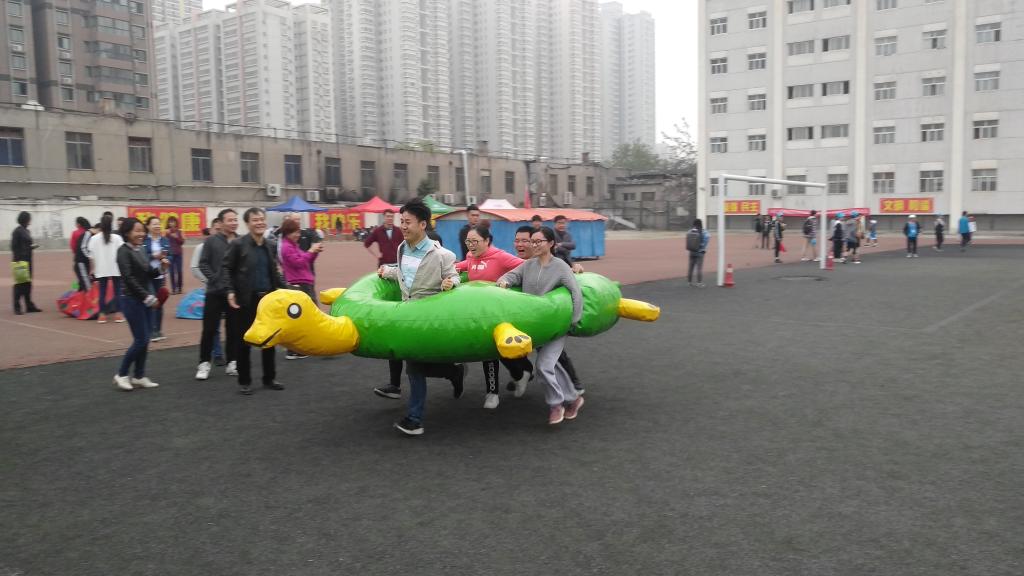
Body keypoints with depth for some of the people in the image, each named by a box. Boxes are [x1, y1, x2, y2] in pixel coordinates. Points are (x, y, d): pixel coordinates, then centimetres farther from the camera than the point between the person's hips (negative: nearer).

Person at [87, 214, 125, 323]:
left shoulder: (94, 239, -1)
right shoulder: (117, 238, -5)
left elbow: (91, 257, 0)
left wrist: (92, 270, 10)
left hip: (101, 270, 1)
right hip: (116, 269, -1)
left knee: (102, 292, 7)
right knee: (117, 291, 7)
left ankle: (102, 314, 7)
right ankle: (118, 314, 7)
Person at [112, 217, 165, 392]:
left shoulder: (141, 250, 11)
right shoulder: (124, 251, -12)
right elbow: (129, 278, -18)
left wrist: (161, 268, -5)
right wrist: (147, 297, -19)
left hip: (146, 300, 8)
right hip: (132, 300, -8)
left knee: (145, 340, 9)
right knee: (140, 340, -6)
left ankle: (139, 376, 17)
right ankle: (121, 375, 8)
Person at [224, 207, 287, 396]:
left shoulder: (271, 245, 8)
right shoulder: (238, 244, -7)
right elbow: (226, 268, -5)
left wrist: (285, 289, 4)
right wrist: (230, 291, -16)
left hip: (268, 298, 5)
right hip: (246, 300, -5)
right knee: (243, 341, 5)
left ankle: (269, 378, 23)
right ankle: (244, 381, 16)